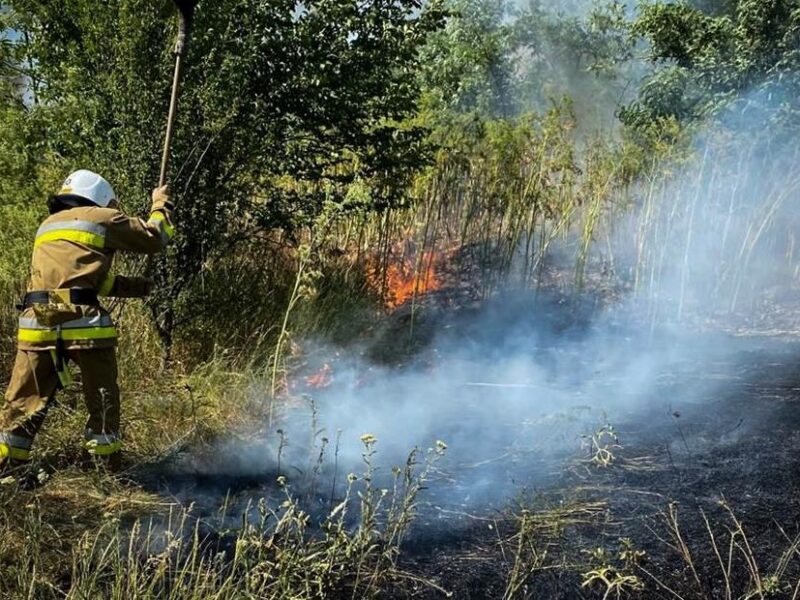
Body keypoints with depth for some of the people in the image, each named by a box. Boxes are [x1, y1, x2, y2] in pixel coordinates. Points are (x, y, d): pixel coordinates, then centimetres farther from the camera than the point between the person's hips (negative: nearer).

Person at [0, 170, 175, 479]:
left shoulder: (48, 225, 28)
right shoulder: (102, 218, 8)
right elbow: (154, 238, 14)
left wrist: (137, 286, 35)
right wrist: (161, 205, 31)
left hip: (38, 324, 5)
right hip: (84, 323, -5)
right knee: (102, 401, 8)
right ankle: (110, 470, 13)